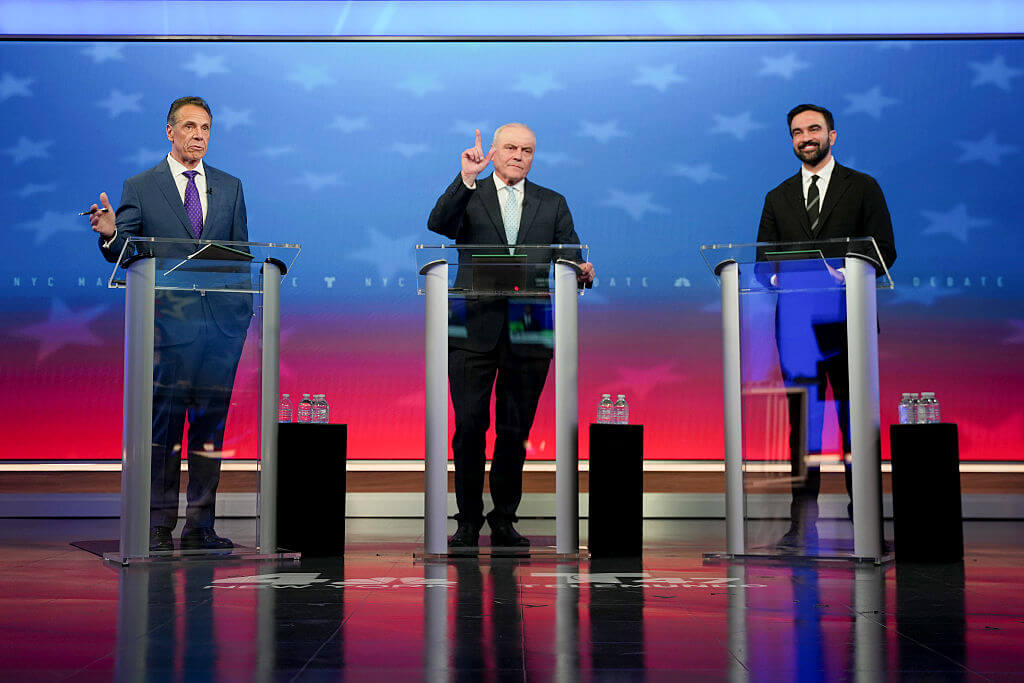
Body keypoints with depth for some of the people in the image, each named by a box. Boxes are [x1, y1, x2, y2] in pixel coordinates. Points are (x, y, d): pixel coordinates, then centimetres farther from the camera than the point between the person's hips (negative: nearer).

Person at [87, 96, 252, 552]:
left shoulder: (229, 187, 15)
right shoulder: (140, 187, 7)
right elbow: (124, 252, 1)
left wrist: (244, 306, 3)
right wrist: (111, 234, -21)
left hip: (220, 321, 3)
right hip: (167, 321, -3)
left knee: (210, 421, 4)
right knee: (163, 421, -3)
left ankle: (200, 526, 10)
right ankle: (158, 526, 3)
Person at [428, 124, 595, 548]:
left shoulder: (552, 204, 14)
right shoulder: (468, 197, 8)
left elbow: (570, 255, 6)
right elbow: (438, 225, -12)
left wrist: (582, 271, -17)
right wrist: (466, 179, -21)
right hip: (475, 330, -1)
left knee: (515, 430, 6)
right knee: (470, 426, 0)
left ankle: (504, 521, 17)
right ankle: (468, 521, 12)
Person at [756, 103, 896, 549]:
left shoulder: (863, 188, 10)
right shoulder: (778, 199, 19)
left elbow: (884, 250, 2)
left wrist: (849, 271, -17)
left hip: (847, 318, -2)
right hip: (797, 321, 2)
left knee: (856, 420, -1)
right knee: (802, 422, 1)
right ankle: (803, 524, 4)